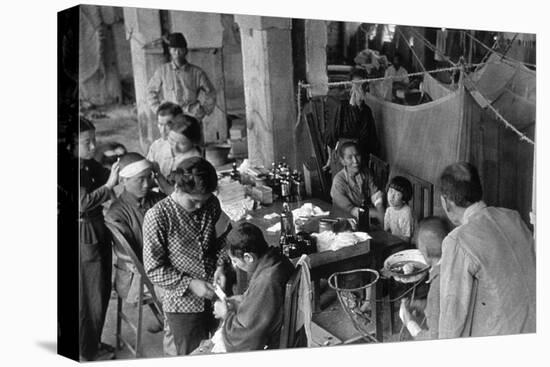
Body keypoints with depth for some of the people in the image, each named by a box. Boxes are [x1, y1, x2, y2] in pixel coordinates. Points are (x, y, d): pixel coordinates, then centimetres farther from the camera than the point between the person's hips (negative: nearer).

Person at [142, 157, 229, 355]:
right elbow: (154, 270, -13)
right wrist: (189, 284, -19)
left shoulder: (211, 204, -3)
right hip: (183, 305, -4)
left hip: (214, 296, 4)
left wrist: (220, 265, -5)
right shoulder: (157, 217, -17)